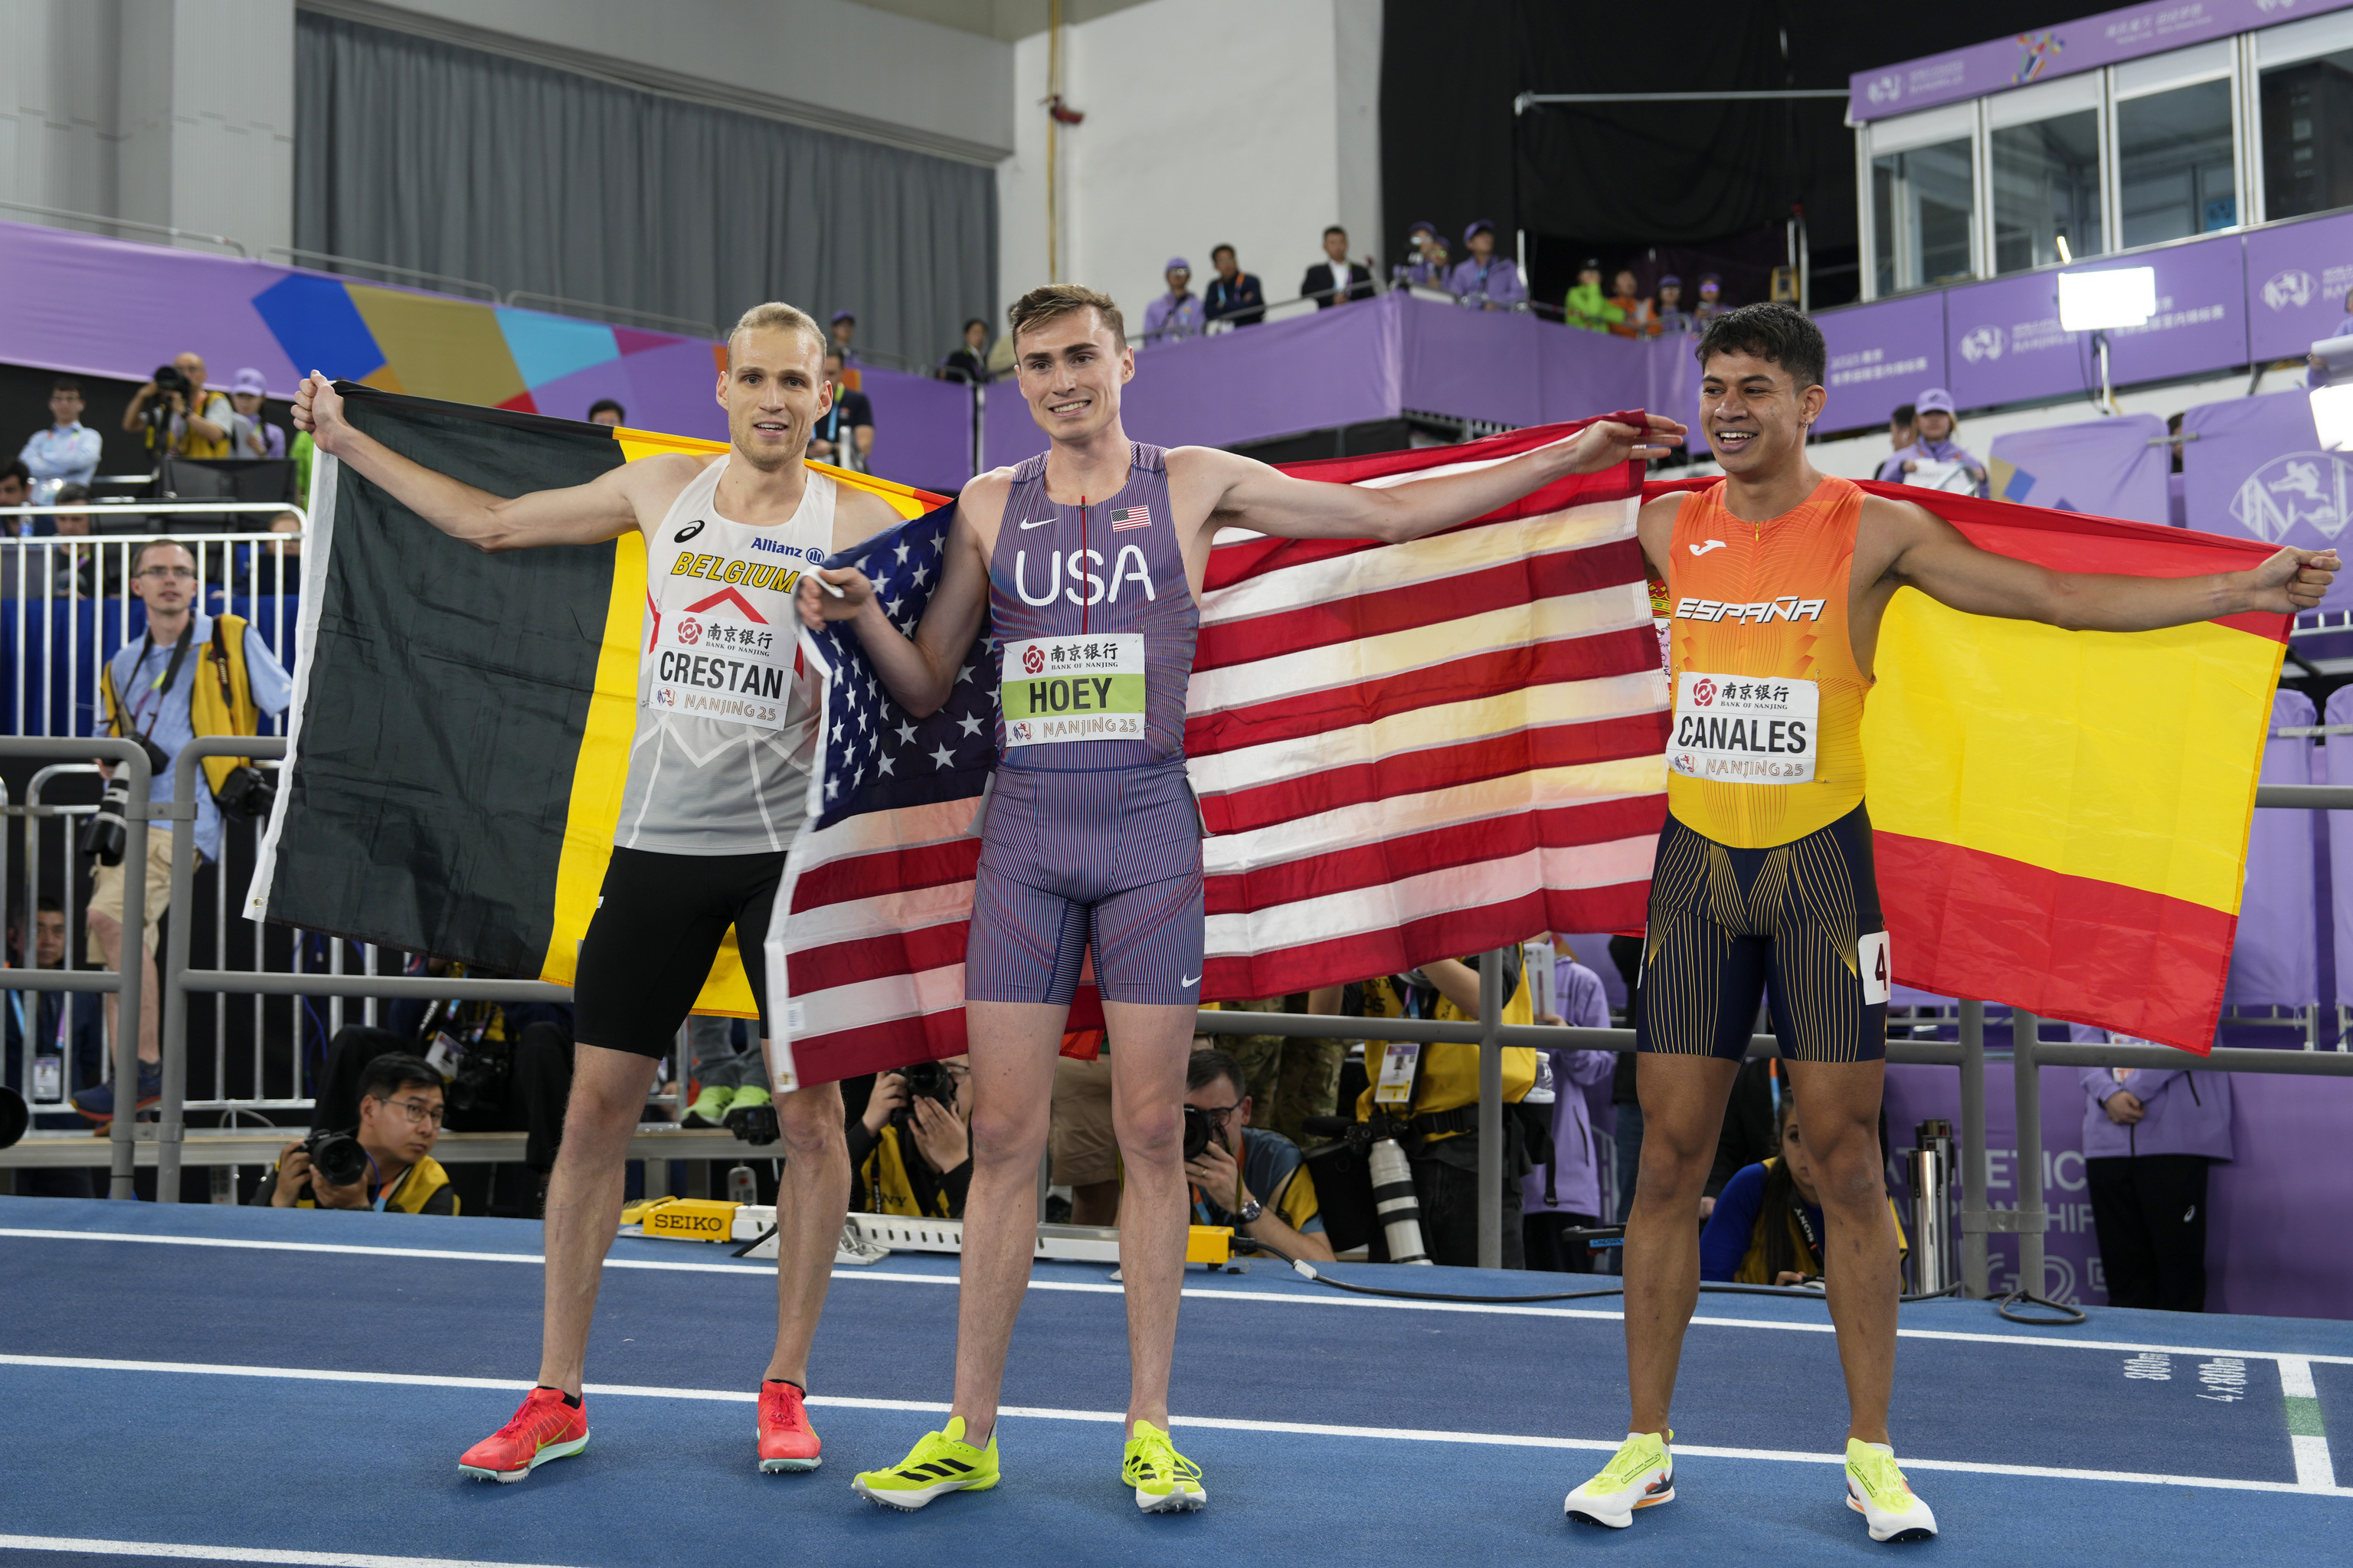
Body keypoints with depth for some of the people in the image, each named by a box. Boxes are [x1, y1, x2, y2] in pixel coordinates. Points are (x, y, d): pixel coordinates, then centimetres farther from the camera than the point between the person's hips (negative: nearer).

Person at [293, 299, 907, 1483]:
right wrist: (346, 443, 22)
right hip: (658, 841, 3)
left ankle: (786, 1389, 14)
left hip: (792, 843, -2)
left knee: (810, 1114, -1)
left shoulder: (858, 526, 0)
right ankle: (556, 1396, 13)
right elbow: (489, 523, 20)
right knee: (595, 1108, 2)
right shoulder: (663, 490, 9)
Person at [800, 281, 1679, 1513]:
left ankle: (1148, 1428, 10)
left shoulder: (1194, 485, 5)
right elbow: (926, 687, 12)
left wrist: (1563, 459, 4)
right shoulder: (989, 506, 10)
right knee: (1003, 1138, 0)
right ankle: (969, 1434, 8)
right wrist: (862, 616, -9)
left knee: (1151, 1134, 1)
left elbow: (1393, 514, 8)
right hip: (1024, 833, 1)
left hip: (1148, 829, -1)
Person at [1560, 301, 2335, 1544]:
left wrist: (2237, 592, -9)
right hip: (1697, 862, 2)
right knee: (1670, 1154, 2)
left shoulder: (1873, 533, -3)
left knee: (1846, 1159, 1)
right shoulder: (1665, 530, 5)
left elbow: (2060, 598, -4)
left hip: (1819, 861, -2)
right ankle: (1645, 1445, 11)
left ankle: (1871, 1453, 12)